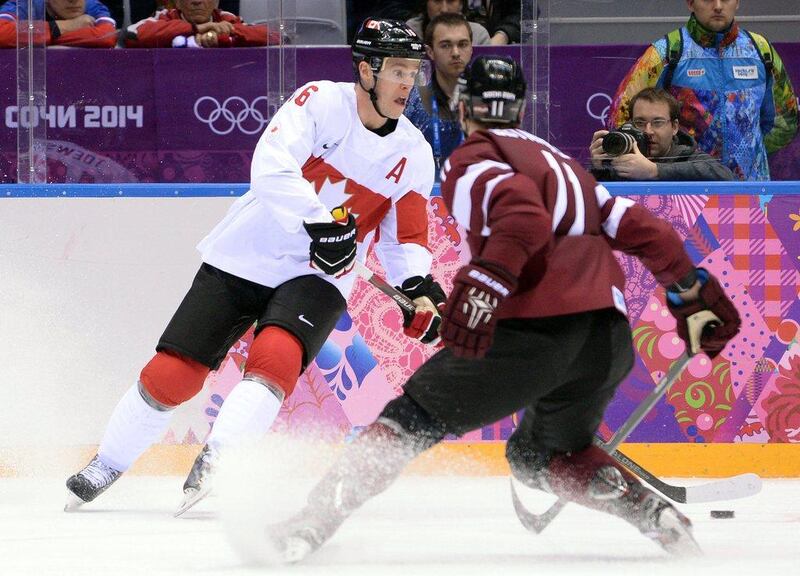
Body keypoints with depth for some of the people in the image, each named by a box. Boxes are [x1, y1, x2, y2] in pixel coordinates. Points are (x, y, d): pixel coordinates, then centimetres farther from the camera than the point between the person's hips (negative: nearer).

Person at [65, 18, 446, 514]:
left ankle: (214, 465, -35)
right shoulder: (321, 102, -13)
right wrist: (320, 223, -36)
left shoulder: (414, 154, 2)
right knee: (173, 373, -3)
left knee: (276, 354, -29)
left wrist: (420, 288, -12)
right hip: (246, 256, -2)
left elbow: (406, 236, 8)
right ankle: (107, 466, 18)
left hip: (317, 278, 2)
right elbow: (272, 166, -26)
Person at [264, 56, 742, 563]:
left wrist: (484, 284, -26)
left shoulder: (472, 160, 7)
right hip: (611, 340, 6)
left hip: (536, 327, -6)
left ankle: (315, 521, -8)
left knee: (412, 419, 4)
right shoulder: (565, 162, 30)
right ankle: (657, 516, 8)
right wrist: (694, 292, 37)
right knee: (543, 453, 27)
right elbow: (643, 230, 26)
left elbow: (522, 212, -14)